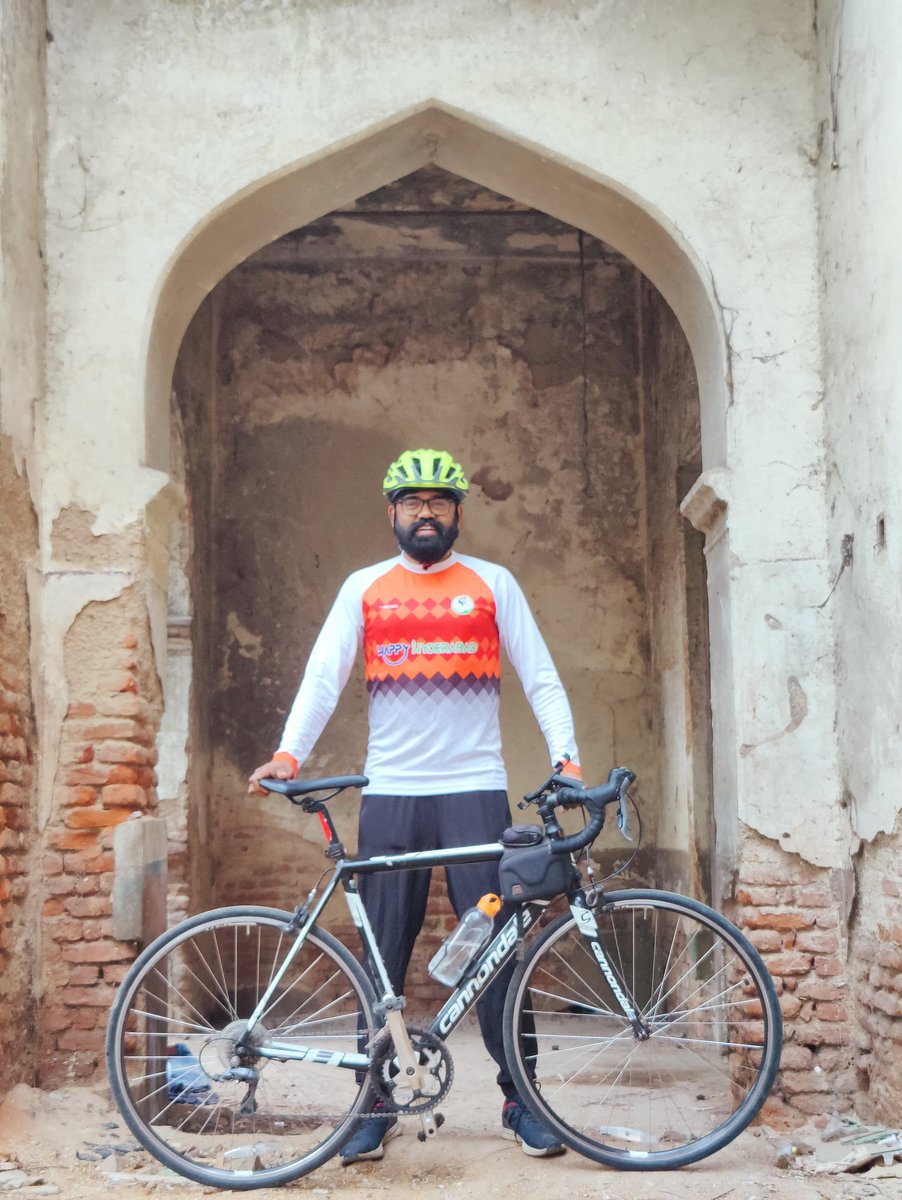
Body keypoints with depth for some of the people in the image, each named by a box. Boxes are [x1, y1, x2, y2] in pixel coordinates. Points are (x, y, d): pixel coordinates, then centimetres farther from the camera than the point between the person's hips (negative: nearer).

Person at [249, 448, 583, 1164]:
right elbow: (324, 676, 3)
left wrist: (567, 757, -8)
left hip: (475, 789, -1)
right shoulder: (364, 588, 10)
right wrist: (288, 755, -11)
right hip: (390, 793, 1)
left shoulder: (493, 584, 8)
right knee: (382, 955, 4)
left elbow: (540, 677, 6)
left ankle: (521, 1101, 8)